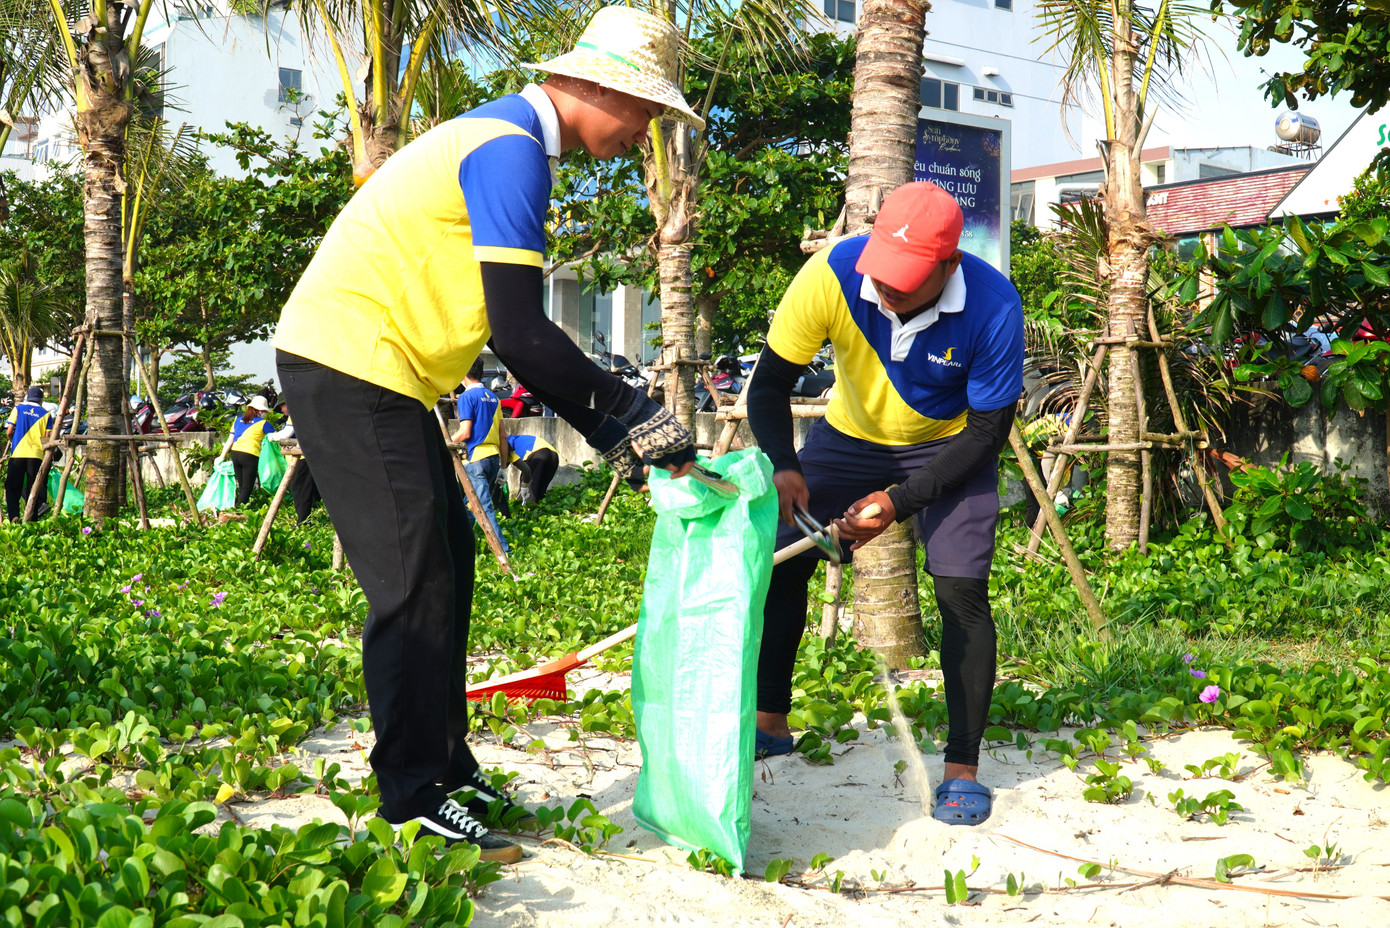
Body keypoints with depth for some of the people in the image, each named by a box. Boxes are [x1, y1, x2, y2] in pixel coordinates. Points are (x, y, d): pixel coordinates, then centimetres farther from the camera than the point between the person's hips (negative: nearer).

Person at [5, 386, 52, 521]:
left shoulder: (18, 409, 5)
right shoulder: (46, 414, 5)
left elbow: (9, 432, 1)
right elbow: (47, 439, 1)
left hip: (18, 453, 0)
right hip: (37, 455, 0)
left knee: (12, 487, 6)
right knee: (32, 489, 7)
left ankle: (13, 515, -12)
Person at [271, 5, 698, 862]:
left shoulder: (505, 141, 15)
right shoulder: (512, 150, -18)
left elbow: (515, 331, 16)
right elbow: (520, 334, -25)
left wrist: (614, 427, 10)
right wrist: (636, 419, -17)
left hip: (385, 373, 10)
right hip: (349, 365, -10)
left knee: (447, 567, 13)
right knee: (413, 583, -7)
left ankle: (448, 770, 22)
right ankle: (414, 803, 2)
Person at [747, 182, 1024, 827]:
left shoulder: (992, 307, -32)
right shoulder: (833, 273, -29)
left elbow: (988, 429, -21)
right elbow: (770, 384, -18)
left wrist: (902, 499, -29)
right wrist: (784, 466, -35)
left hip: (949, 446, -2)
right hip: (851, 435, 3)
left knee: (961, 590, -16)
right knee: (780, 556, -4)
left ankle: (963, 767, -4)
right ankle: (770, 723, 14)